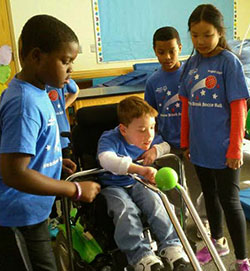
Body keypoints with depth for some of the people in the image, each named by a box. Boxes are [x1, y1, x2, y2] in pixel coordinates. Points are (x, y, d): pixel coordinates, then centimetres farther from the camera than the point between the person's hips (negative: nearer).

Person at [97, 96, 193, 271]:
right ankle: (142, 256, -31)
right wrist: (140, 169, -57)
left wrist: (156, 149, -10)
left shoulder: (149, 139, -1)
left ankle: (171, 247, -20)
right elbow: (106, 159, -43)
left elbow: (166, 145, 17)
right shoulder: (110, 139, -21)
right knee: (125, 210, -33)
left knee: (154, 202, -26)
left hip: (137, 184, 4)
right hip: (112, 186, -4)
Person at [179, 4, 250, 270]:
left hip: (223, 149, -5)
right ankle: (218, 241, 42)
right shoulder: (191, 64, 5)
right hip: (200, 147, 6)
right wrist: (185, 142, 11)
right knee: (209, 195, 20)